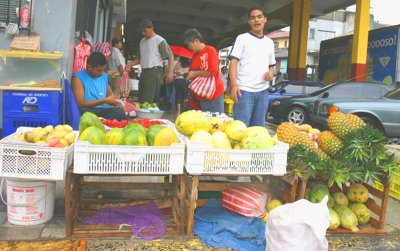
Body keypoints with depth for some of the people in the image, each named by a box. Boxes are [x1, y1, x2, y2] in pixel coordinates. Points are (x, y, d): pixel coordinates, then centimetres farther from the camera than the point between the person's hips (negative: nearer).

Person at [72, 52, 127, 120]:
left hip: (103, 110, 3)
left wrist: (116, 101, 2)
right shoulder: (78, 78, -4)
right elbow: (80, 103, -12)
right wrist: (104, 100, -14)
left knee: (119, 112, -30)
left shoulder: (105, 76, 14)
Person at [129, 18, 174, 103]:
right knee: (140, 98, 8)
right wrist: (130, 64, 10)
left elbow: (170, 57, -10)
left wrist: (170, 72, -22)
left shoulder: (160, 41, -5)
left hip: (155, 72, -8)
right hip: (144, 72, 8)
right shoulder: (142, 41, 19)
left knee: (147, 101, -15)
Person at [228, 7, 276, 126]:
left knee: (259, 127, 10)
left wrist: (271, 72, 0)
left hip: (263, 91, 5)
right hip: (244, 90, -5)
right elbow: (234, 62, -5)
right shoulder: (242, 38, 3)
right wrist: (234, 85, -19)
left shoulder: (269, 42, 17)